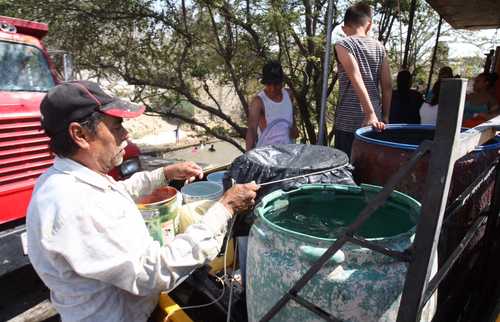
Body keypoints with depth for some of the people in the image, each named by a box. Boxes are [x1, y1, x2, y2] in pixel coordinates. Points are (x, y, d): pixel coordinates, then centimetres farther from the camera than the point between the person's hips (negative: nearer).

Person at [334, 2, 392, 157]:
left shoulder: (343, 45, -4)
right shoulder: (379, 47, 11)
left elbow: (357, 81, -16)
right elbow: (387, 86, 8)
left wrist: (371, 114, -20)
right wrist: (385, 116, 16)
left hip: (348, 121, -5)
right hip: (374, 119, 5)